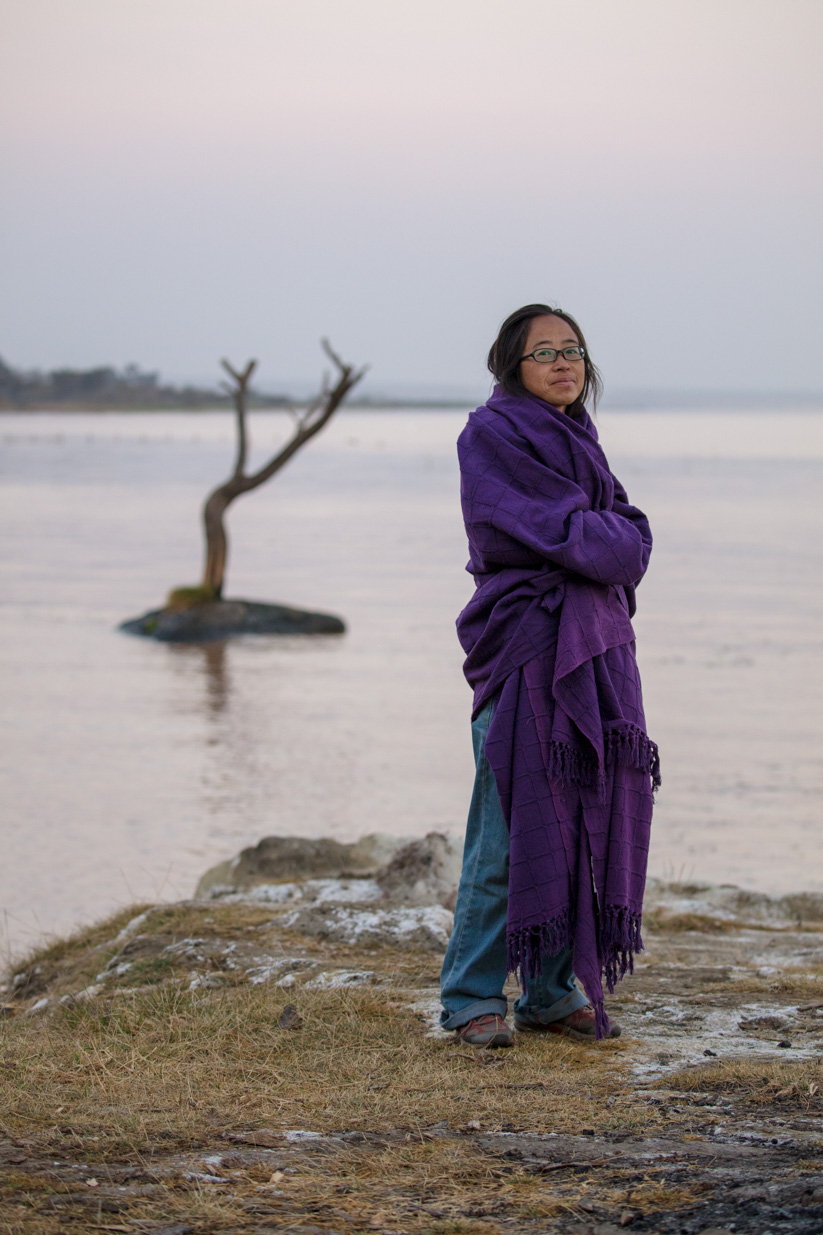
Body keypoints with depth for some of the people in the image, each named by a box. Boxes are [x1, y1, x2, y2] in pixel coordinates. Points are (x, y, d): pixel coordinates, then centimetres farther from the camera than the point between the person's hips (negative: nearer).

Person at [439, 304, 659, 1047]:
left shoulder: (577, 440, 19)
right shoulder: (491, 436, -4)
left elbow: (631, 534, 10)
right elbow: (556, 532, -14)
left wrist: (593, 541, -7)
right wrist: (612, 542, -2)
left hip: (595, 646, 7)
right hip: (525, 644, -7)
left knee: (586, 817, 6)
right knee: (513, 825, -7)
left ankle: (554, 990, 14)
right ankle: (472, 997, 1)